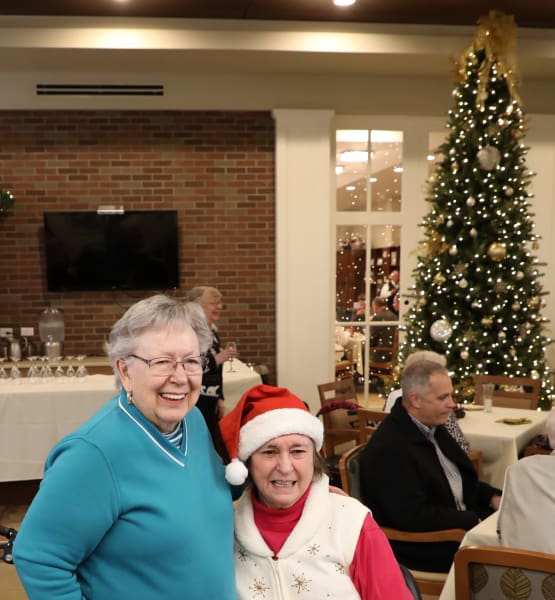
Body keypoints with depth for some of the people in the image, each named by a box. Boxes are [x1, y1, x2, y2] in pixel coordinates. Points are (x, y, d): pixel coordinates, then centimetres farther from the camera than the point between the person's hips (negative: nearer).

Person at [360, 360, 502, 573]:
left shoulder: (432, 428, 7)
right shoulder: (389, 449, -23)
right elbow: (414, 517, -25)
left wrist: (493, 497, 1)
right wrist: (475, 521, -20)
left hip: (461, 523, 9)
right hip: (421, 547, -9)